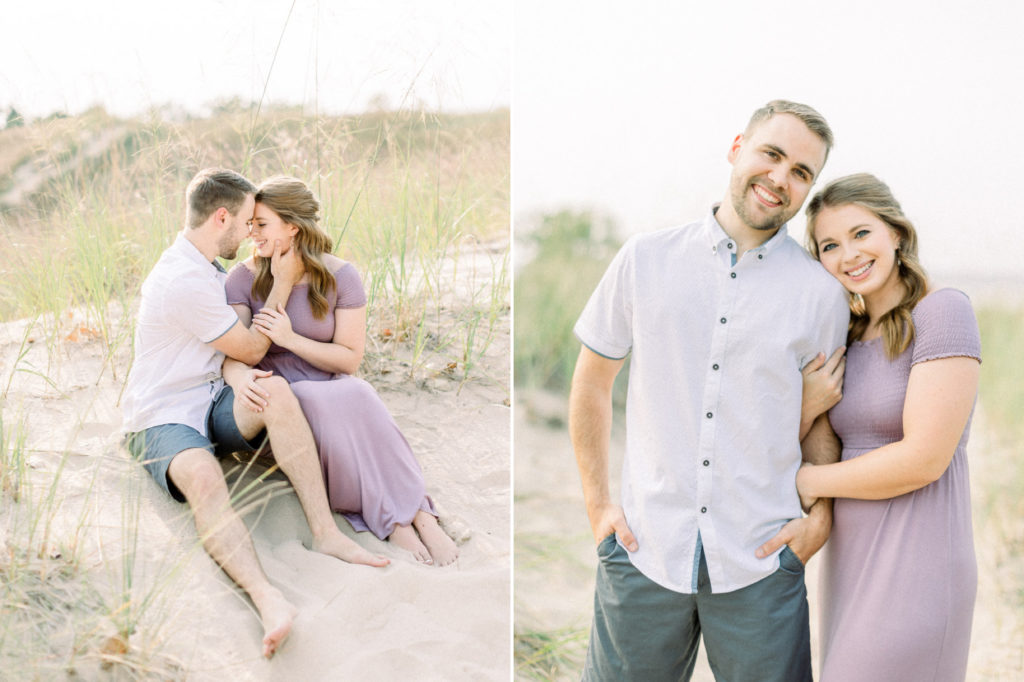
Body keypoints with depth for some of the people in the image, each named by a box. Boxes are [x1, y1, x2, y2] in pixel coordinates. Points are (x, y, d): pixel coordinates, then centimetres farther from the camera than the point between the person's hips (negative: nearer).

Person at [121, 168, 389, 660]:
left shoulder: (202, 268, 13)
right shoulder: (184, 281, -19)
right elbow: (252, 349, -9)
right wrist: (283, 282, -3)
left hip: (212, 406, 8)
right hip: (163, 418, -8)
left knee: (274, 389, -26)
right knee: (202, 477, -41)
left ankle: (325, 532, -30)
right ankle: (267, 597, -62)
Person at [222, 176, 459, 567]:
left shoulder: (339, 277, -2)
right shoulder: (245, 278, 0)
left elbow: (350, 359, -4)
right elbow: (230, 351, -9)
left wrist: (290, 338, -19)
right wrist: (239, 376, -35)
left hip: (332, 386, 1)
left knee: (359, 397, -36)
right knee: (331, 406, -36)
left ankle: (418, 513, -33)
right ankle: (393, 520, -29)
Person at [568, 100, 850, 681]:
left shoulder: (822, 292, 1)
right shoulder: (647, 258, 2)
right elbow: (592, 383, 8)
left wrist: (821, 516, -3)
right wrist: (597, 503, 4)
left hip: (760, 562, 0)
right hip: (645, 550, 1)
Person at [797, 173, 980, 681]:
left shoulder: (942, 310, -12)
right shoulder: (848, 336, 12)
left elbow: (924, 458, -19)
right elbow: (824, 449, 10)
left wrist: (807, 481, -8)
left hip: (912, 570, -7)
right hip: (852, 562, 7)